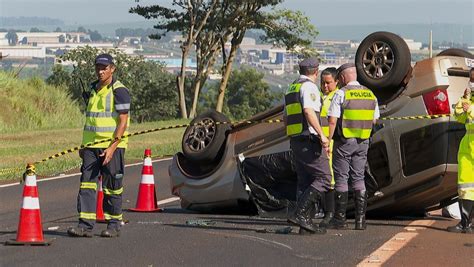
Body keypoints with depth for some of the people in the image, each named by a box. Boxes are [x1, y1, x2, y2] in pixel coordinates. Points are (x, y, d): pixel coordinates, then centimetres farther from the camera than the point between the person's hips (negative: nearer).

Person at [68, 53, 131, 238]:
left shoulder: (119, 91, -8)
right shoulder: (94, 89, 15)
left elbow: (123, 122, -12)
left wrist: (112, 147, -20)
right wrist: (83, 145, 18)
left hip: (112, 146, -6)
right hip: (91, 146, 6)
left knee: (112, 187, 1)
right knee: (87, 183, -2)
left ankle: (114, 224, 11)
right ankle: (85, 225, -3)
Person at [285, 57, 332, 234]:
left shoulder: (291, 89, 20)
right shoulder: (309, 87, -8)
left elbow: (286, 118, 24)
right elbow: (309, 111, -23)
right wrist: (321, 134, -25)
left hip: (295, 140, 9)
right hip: (309, 140, -9)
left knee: (305, 181, 9)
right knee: (323, 178, -8)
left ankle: (306, 222, 4)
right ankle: (300, 214, -18)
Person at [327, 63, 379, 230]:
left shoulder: (341, 94, -11)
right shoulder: (370, 94, 7)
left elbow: (332, 120, -15)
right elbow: (374, 120, 14)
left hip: (344, 141, -5)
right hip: (363, 142, 5)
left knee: (341, 179, 2)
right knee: (358, 178, 10)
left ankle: (340, 219, 3)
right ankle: (360, 219, 5)